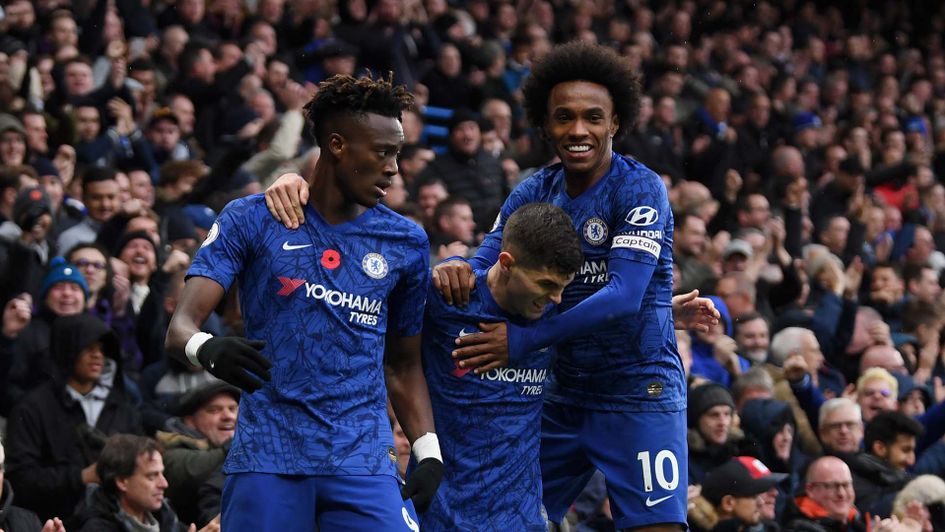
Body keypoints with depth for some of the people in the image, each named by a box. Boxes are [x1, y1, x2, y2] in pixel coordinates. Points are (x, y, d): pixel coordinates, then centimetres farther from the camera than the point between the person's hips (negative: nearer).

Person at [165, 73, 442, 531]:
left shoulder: (405, 243, 12)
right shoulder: (250, 220, 2)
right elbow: (181, 326, -6)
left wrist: (429, 453, 5)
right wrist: (205, 348, -30)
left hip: (363, 460, 2)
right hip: (266, 456, -2)